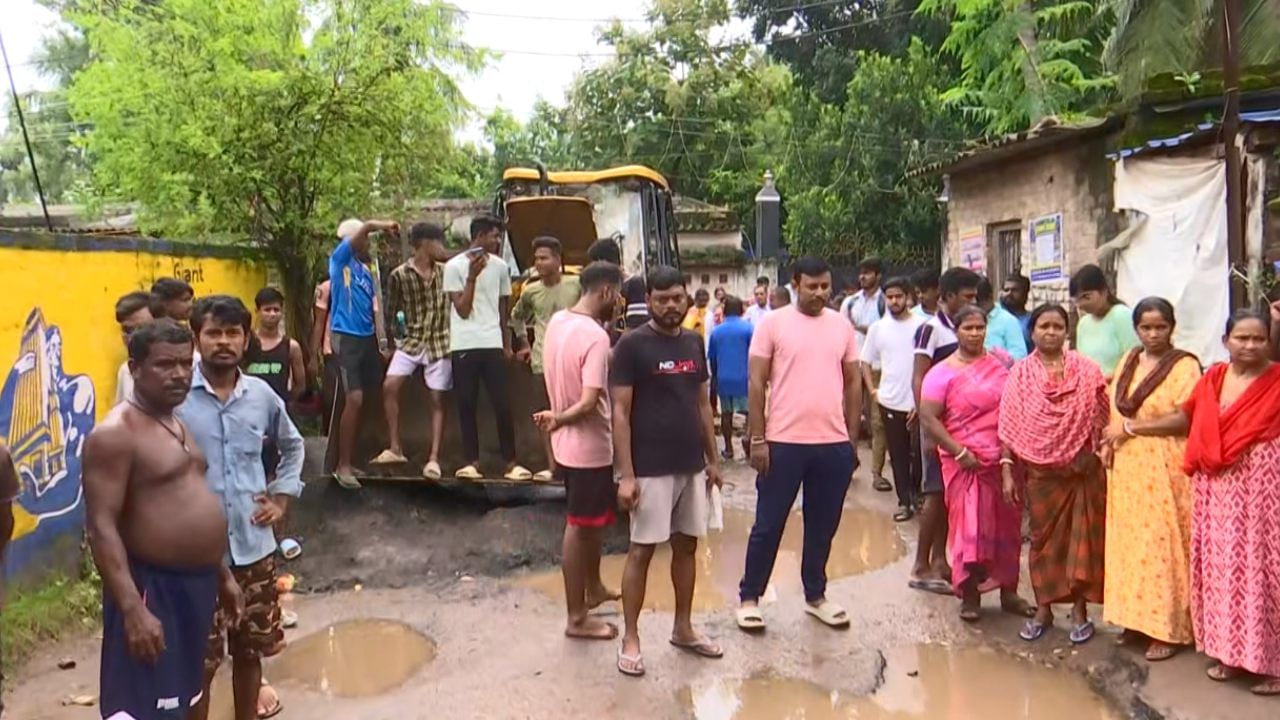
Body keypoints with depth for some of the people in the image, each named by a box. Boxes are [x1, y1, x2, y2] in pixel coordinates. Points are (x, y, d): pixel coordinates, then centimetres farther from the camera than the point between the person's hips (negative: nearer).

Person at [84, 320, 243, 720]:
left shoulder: (176, 421, 12)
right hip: (152, 587, -9)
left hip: (196, 581, 9)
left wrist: (222, 575, 20)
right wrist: (133, 609, -26)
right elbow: (101, 527, -20)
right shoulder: (115, 433, -16)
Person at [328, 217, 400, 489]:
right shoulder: (339, 259, -4)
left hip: (367, 337, 7)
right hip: (346, 336, -7)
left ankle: (349, 461, 17)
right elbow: (364, 229, -20)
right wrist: (383, 226, -9)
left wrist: (380, 342, 13)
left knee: (359, 401, 8)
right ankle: (342, 466, -5)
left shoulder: (366, 269, 17)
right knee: (354, 400, -13)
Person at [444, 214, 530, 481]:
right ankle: (471, 462, 12)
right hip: (464, 346, -2)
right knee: (466, 406, 3)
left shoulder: (499, 266, 8)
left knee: (503, 405, -2)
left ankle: (511, 463, 4)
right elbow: (462, 309, -6)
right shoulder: (454, 266, -2)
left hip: (493, 344, 2)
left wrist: (507, 344, 12)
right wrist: (472, 276, -13)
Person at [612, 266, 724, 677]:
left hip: (691, 465, 6)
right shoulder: (632, 345, -10)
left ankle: (683, 629, 28)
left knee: (687, 546, 14)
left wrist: (712, 458, 13)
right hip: (651, 469, -6)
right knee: (641, 551, 1)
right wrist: (626, 474, -16)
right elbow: (620, 412, -12)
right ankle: (630, 638, 13)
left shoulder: (694, 343, 9)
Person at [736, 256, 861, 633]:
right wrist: (758, 440, -9)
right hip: (783, 443, -3)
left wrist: (852, 438, 9)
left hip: (834, 444, 4)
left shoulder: (842, 326, 7)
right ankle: (748, 597, 19)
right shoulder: (772, 324, -4)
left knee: (822, 526, 14)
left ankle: (815, 595, 30)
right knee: (768, 524, 5)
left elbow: (853, 383, 12)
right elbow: (757, 384, -5)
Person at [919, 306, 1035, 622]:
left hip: (1006, 459, 4)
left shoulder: (1002, 360, 6)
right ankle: (970, 596, 15)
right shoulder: (943, 372, -6)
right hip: (967, 462, -4)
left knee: (1007, 527, 12)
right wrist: (959, 453, -16)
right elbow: (927, 417, -11)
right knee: (970, 528, 0)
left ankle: (1008, 591, 27)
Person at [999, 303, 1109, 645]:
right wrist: (1007, 470, -6)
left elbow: (1102, 419, 1)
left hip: (1084, 470, 0)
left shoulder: (1087, 370, -1)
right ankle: (1043, 609, 24)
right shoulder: (1020, 374, -1)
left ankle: (1080, 610, 21)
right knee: (1043, 538, 11)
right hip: (1040, 472, 1)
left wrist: (1103, 457, -5)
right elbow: (1010, 427, -2)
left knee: (1082, 538, 6)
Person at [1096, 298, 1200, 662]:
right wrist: (1110, 442, -1)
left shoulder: (1185, 366, -6)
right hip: (1127, 467, 6)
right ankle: (1138, 617, 19)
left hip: (1164, 470, -6)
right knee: (1130, 542, 8)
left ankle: (1169, 629, 8)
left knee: (1162, 544, -2)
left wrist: (1131, 428, -11)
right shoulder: (1129, 361, 13)